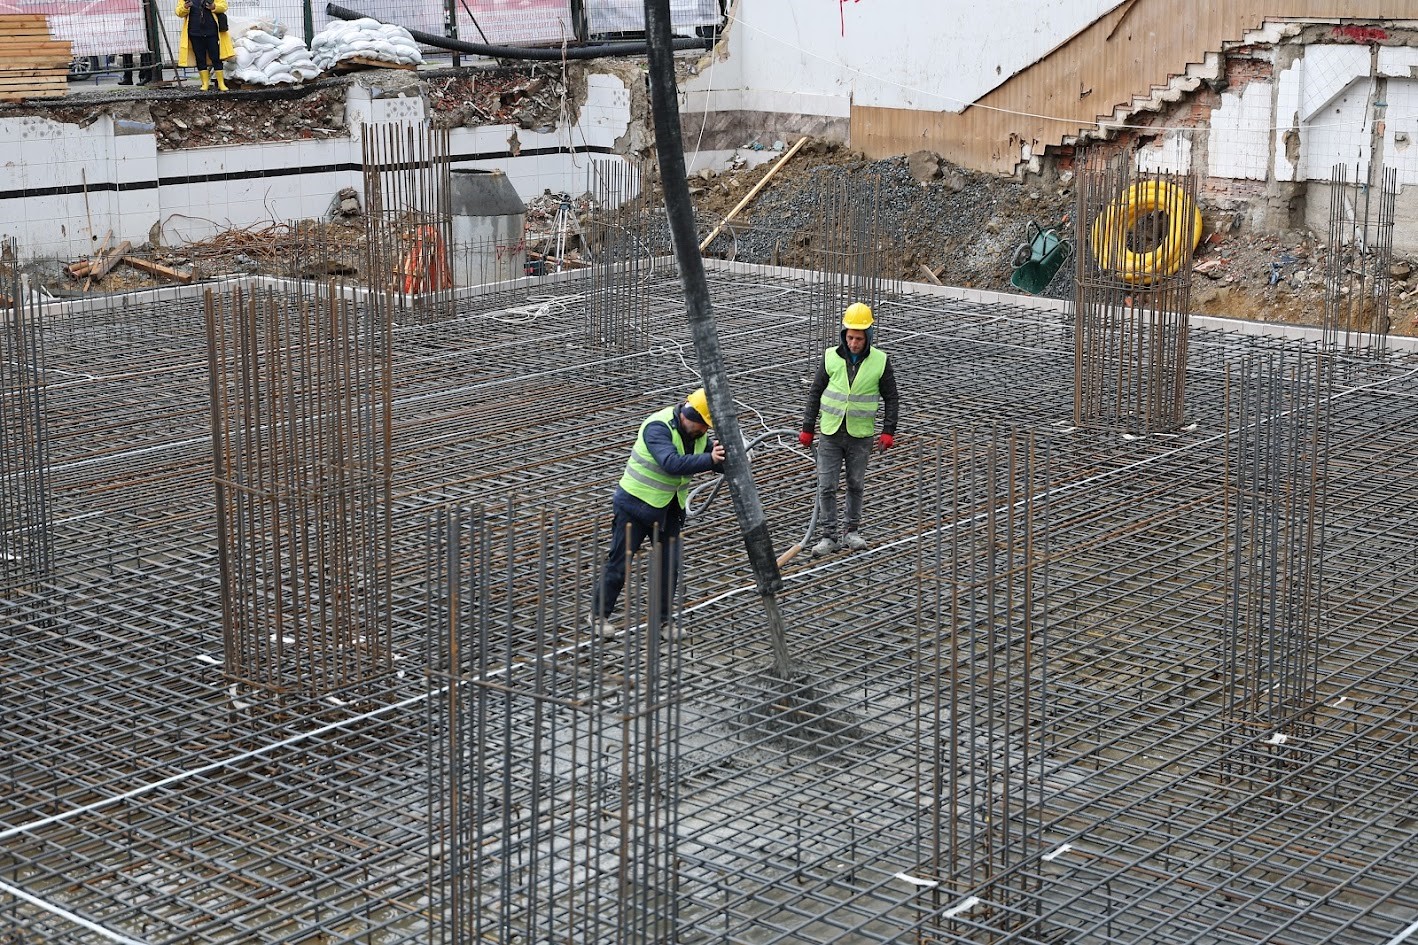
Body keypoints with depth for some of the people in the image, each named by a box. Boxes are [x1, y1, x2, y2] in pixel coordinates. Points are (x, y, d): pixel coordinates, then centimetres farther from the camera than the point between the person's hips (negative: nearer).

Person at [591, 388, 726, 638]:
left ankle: (662, 619, 19)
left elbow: (716, 462, 2)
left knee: (669, 565, 5)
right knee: (619, 561, 3)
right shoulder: (658, 427, -27)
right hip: (635, 502, -7)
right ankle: (600, 615, 18)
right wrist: (709, 460, -49)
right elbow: (672, 463, -41)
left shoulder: (697, 433, -2)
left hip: (669, 508, 7)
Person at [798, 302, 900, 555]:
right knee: (826, 486, -1)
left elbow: (891, 398, 2)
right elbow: (815, 393, 5)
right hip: (830, 433, 0)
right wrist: (807, 428, 4)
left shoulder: (880, 361, -6)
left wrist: (888, 431, -7)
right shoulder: (831, 357, -3)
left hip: (860, 436, 0)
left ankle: (852, 531, 25)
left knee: (856, 485, 11)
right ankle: (827, 536, 5)